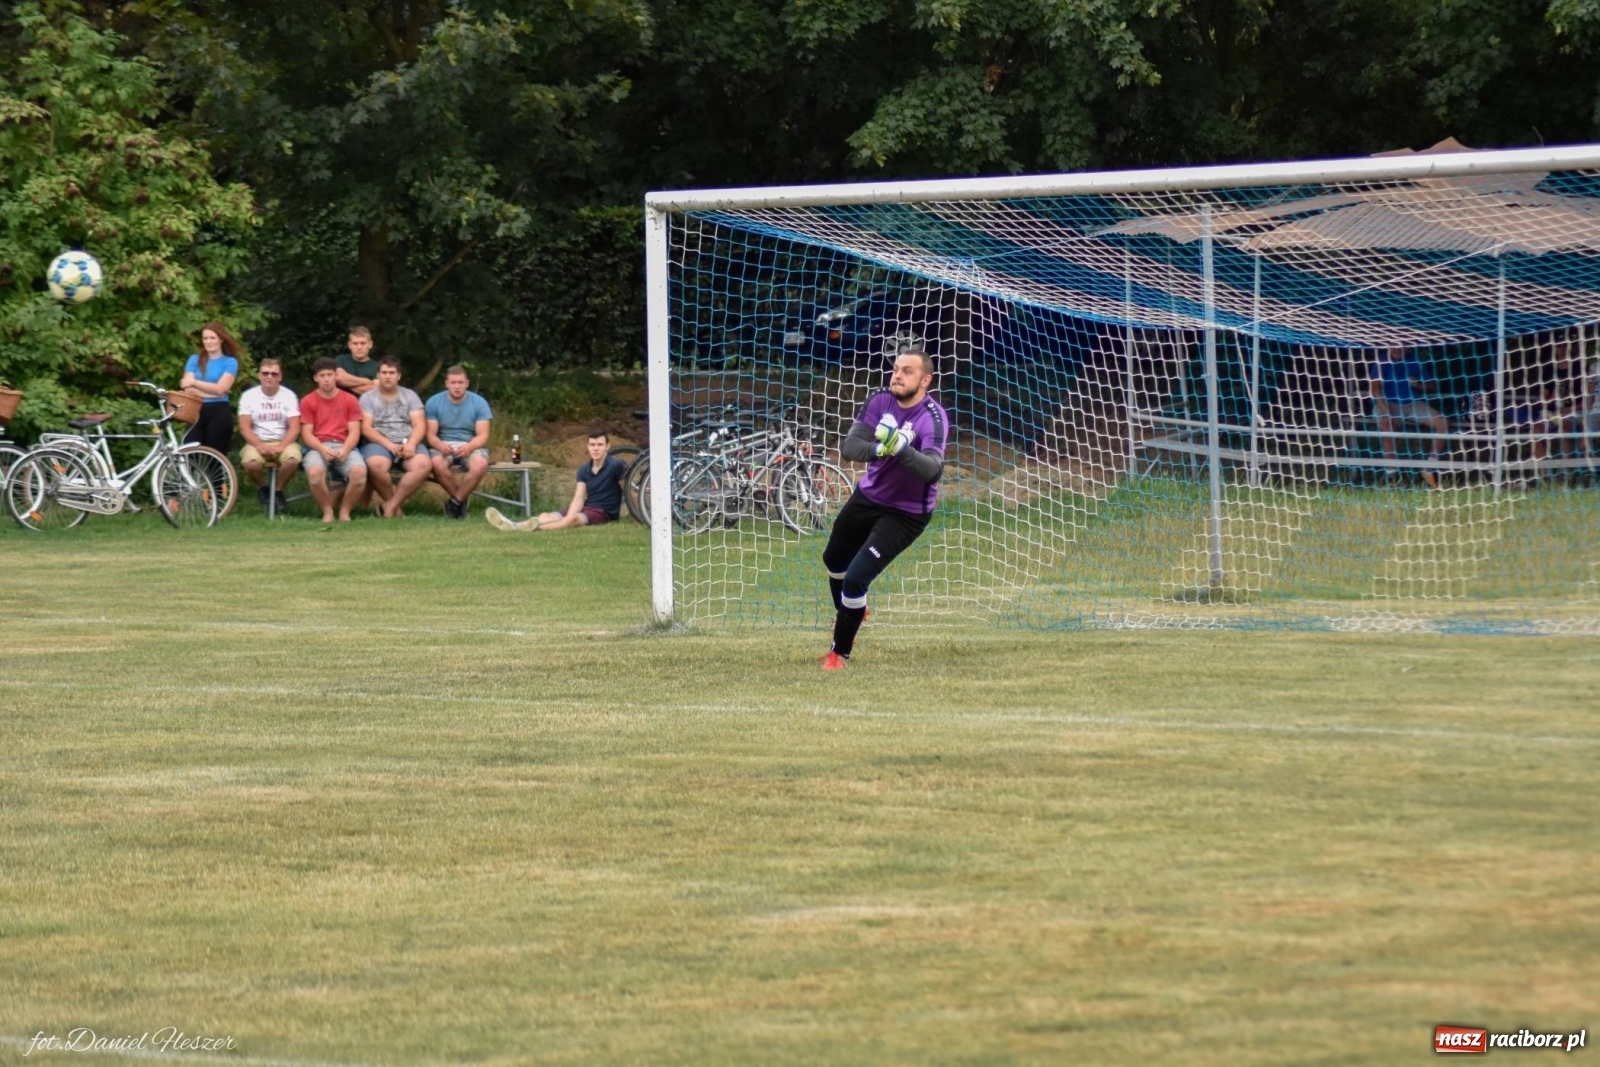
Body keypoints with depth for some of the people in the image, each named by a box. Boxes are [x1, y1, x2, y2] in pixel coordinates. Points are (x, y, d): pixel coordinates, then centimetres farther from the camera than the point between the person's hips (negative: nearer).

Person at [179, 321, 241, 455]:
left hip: (219, 413, -2)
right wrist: (213, 391, -10)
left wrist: (195, 382, -18)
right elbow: (188, 389, -2)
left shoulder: (229, 362, 3)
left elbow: (220, 388, -11)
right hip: (196, 411, 2)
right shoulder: (194, 360, 10)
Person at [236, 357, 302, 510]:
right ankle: (262, 489, 2)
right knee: (251, 463, -34)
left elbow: (294, 428, -4)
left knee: (292, 460, -34)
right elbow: (244, 427, -4)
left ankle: (278, 491, -4)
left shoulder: (288, 396, 3)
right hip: (257, 442, 0)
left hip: (283, 441, 0)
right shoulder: (249, 396, 3)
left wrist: (281, 447, -21)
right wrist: (259, 446, -21)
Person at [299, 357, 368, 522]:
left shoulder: (349, 400, 10)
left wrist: (345, 450, -16)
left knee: (360, 471, -32)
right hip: (318, 447, -1)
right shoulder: (308, 402, 8)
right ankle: (327, 511, -13)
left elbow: (354, 432, 4)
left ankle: (345, 511, -8)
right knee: (314, 472, -37)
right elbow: (307, 434, 2)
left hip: (344, 447, 1)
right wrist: (322, 449, -17)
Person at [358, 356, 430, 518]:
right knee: (376, 465, -38)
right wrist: (389, 445, -17)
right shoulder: (368, 398, 10)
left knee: (424, 465, -32)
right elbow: (366, 428, -2)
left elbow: (419, 425, 5)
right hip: (379, 443, -2)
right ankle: (394, 503, -13)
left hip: (408, 442, 2)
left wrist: (411, 444, -16)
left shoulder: (410, 396, 16)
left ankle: (390, 505, -23)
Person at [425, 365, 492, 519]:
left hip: (471, 446, 0)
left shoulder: (479, 403, -1)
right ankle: (462, 499, -11)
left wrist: (469, 447, -28)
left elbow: (482, 436, -6)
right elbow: (431, 434, -3)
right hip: (443, 446, 0)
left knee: (480, 464, -36)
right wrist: (441, 446, -28)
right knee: (437, 463, -36)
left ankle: (455, 502, -15)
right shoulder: (434, 402, 0)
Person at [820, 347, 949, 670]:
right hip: (868, 495, 7)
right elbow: (848, 446, -19)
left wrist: (902, 449, -56)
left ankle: (840, 653, 9)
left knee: (856, 578, -14)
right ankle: (848, 613, 59)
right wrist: (877, 449, -40)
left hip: (906, 513, -6)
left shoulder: (933, 419, -26)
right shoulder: (880, 403, -10)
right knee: (834, 559, 27)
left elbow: (932, 470, -39)